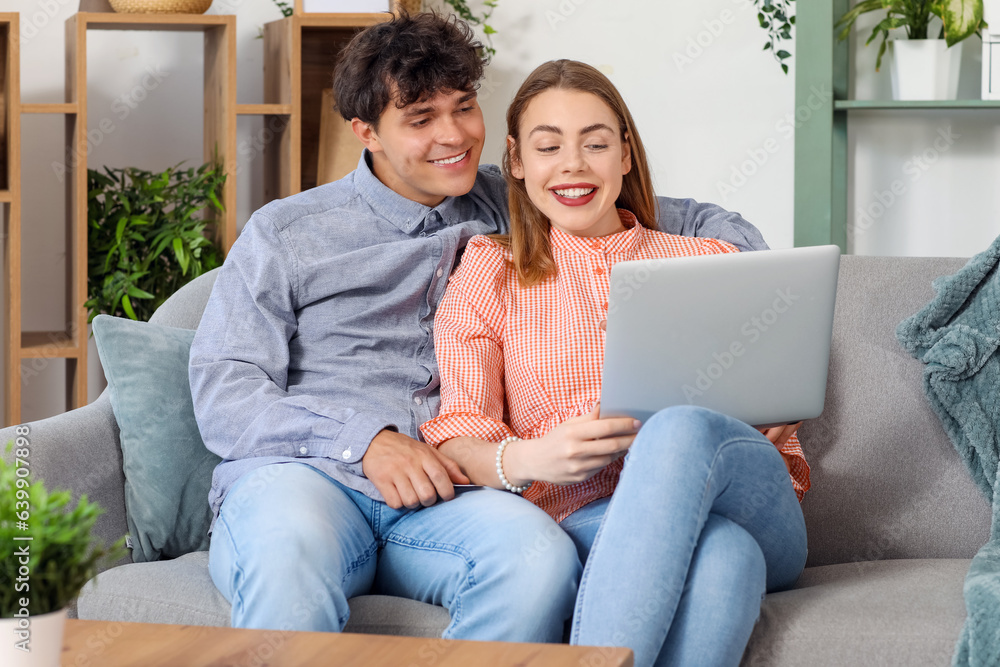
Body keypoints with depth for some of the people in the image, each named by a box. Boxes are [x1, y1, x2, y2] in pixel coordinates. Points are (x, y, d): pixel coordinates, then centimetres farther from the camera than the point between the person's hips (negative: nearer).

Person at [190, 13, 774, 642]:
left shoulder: (513, 212, 19)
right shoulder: (285, 233, 12)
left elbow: (693, 219, 26)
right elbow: (221, 394, 3)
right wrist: (366, 438, -14)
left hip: (440, 497, 3)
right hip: (299, 475, -3)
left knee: (540, 556, -34)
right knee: (291, 551, -42)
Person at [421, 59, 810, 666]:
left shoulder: (708, 263, 24)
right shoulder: (490, 271, 19)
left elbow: (776, 409, 20)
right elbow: (455, 440, 5)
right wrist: (524, 460, -18)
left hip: (760, 517, 2)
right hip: (583, 521, -2)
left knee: (683, 427, -36)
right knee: (718, 550, -38)